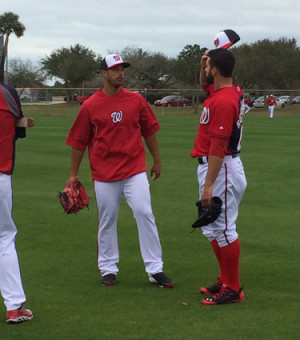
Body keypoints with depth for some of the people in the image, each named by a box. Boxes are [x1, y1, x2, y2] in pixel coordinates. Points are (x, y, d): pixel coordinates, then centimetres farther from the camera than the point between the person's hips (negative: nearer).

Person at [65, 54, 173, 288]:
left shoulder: (136, 100, 3)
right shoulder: (90, 106, -2)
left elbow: (149, 131, 13)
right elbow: (79, 142, 4)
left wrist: (157, 161, 16)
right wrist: (74, 174, 6)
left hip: (135, 169, 1)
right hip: (104, 173, 0)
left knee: (144, 213, -8)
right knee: (107, 222, 8)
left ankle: (155, 269, -2)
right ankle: (108, 269, 21)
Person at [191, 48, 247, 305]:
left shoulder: (223, 101, -21)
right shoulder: (226, 92, 9)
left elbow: (218, 146, -24)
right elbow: (205, 85, 33)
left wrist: (208, 185, -25)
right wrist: (205, 65, 13)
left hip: (220, 168, -11)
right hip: (213, 165, 11)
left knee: (222, 229, -5)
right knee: (213, 229, 17)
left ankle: (233, 289, 2)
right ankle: (226, 281, 26)